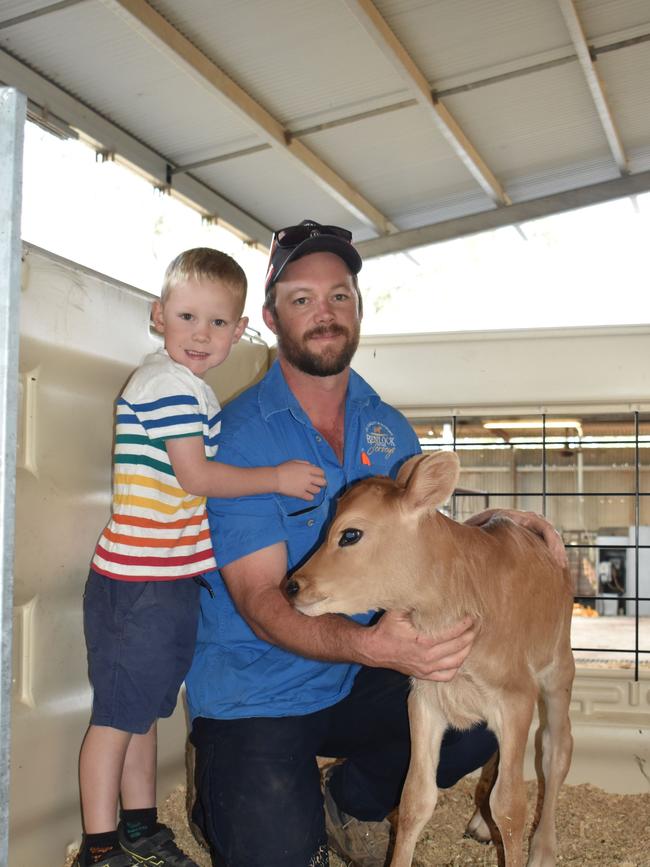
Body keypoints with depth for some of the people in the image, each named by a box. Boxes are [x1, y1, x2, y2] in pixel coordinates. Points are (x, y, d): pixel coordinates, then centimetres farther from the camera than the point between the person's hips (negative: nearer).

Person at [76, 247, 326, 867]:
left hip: (166, 580, 10)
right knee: (118, 715, 1)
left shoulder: (186, 385, 16)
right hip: (140, 583, -10)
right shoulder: (171, 383, -15)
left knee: (143, 709, 19)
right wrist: (276, 477, -15)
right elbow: (195, 476, -19)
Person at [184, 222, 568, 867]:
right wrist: (373, 645, -39)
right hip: (254, 693, -5)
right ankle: (227, 804, 16)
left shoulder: (389, 428, 3)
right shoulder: (242, 436, -15)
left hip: (354, 684, 5)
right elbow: (260, 601, -21)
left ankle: (351, 801, 12)